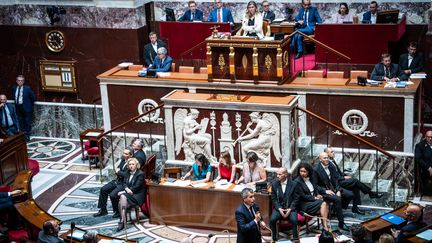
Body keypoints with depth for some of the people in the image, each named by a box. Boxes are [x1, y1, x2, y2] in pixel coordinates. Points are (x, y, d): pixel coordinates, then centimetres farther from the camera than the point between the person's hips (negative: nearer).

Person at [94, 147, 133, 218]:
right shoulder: (123, 159, 7)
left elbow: (126, 175, -27)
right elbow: (118, 168, 18)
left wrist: (118, 172, -10)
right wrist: (119, 173, -5)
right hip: (118, 180, 9)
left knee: (112, 195, -23)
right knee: (103, 189, 4)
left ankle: (117, 211, 2)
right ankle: (103, 210, 13)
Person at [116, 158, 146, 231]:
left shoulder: (140, 174, -6)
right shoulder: (128, 173, 17)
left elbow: (136, 187, -13)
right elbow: (124, 183, 9)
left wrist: (124, 192, -16)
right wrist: (127, 189, -15)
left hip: (137, 195, -6)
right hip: (128, 193, 6)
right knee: (122, 197, -29)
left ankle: (122, 222, -27)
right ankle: (122, 221, -28)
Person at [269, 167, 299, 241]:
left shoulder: (293, 184, 0)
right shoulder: (274, 184, 4)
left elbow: (296, 199, 0)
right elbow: (274, 199, 4)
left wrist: (290, 209, -14)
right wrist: (279, 209, -11)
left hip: (290, 208, -1)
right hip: (279, 208, 2)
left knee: (294, 220, -30)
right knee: (272, 219, -26)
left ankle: (295, 239, -15)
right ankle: (273, 238, -11)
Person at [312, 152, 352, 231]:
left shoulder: (331, 167, 6)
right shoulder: (316, 169, -13)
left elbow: (336, 179, 8)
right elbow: (315, 185, -12)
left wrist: (338, 190, -8)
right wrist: (325, 191, -21)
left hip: (334, 189, 7)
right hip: (323, 191, -7)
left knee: (350, 195, -11)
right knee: (337, 199, -32)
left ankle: (337, 210, 7)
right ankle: (341, 224, -28)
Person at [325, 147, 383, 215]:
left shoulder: (332, 161, 13)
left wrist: (345, 175, 4)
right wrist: (344, 177, -15)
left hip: (340, 179, 9)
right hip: (336, 183, -9)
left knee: (355, 187, -9)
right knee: (355, 181, -16)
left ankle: (355, 207, -6)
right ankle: (371, 193, -3)